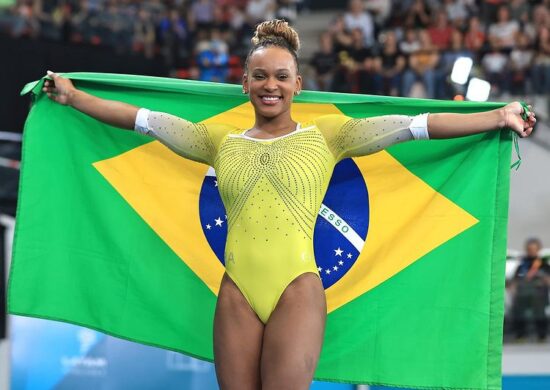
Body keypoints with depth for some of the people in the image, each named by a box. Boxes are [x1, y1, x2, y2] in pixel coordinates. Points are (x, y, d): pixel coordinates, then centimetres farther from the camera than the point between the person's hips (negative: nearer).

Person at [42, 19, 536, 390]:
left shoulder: (326, 135, 6)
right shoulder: (222, 142, 14)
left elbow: (411, 125, 3)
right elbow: (145, 119, 16)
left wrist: (500, 116, 1)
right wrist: (73, 96, 16)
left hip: (297, 291, -3)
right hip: (237, 294, 3)